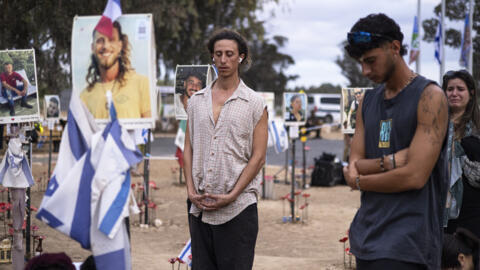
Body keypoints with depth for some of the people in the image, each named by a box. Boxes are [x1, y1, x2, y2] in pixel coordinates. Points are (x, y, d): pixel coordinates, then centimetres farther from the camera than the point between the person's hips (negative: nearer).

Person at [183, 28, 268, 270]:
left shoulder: (254, 103, 1)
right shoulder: (196, 101, 13)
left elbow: (258, 157, -3)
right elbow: (188, 149, 13)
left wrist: (231, 196, -11)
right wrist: (191, 190, -1)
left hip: (238, 207, -4)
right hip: (200, 207, 4)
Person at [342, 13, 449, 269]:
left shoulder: (429, 97, -7)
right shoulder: (368, 101, 16)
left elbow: (415, 176, -14)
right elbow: (353, 166, 7)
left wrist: (359, 181, -1)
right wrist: (388, 163, -12)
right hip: (367, 236, 7)